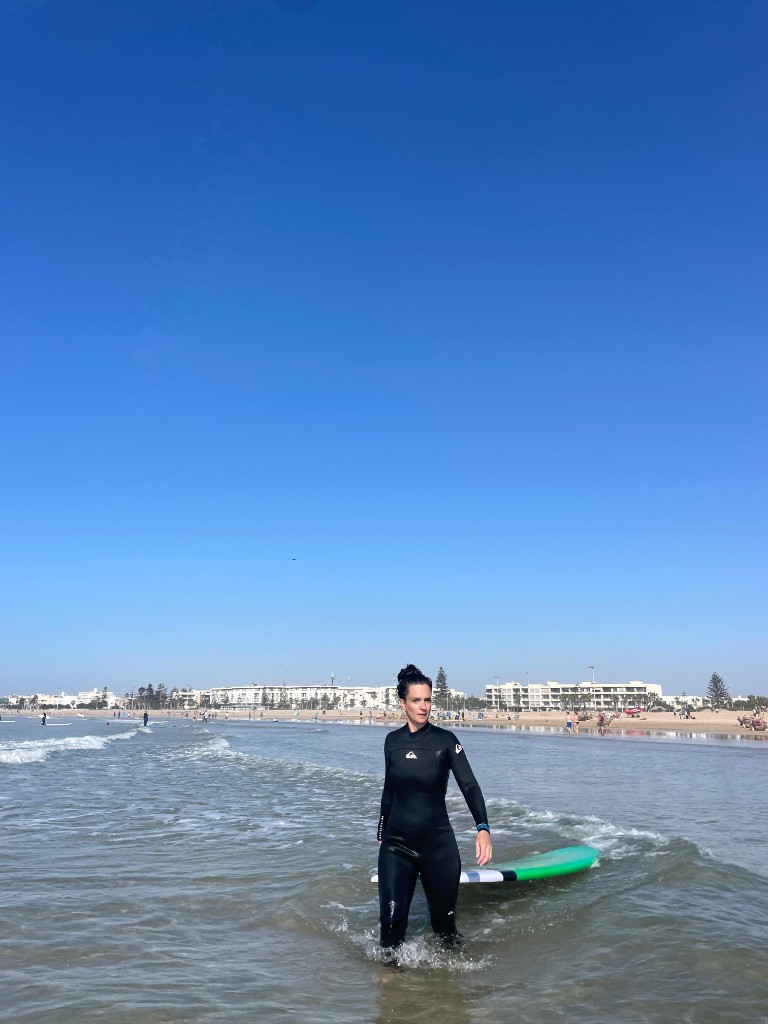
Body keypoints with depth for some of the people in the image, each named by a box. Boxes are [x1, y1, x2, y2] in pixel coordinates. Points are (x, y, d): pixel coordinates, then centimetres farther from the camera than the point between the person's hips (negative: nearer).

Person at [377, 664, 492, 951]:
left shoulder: (445, 740, -7)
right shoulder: (392, 741, 3)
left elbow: (469, 786, -15)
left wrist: (483, 828, -30)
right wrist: (381, 835, 19)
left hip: (438, 844, -2)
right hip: (396, 844, 2)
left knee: (444, 919, 8)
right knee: (391, 920, -6)